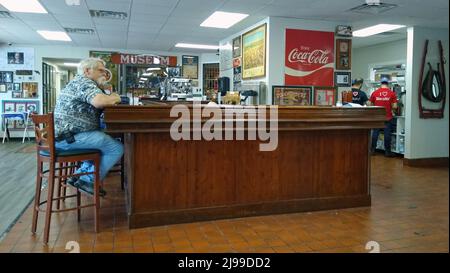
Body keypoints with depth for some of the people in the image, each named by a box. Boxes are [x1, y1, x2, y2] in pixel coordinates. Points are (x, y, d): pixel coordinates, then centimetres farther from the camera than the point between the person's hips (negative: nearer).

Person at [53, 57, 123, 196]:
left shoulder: (77, 82, 22)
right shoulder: (84, 81, -11)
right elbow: (99, 101, -30)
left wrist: (109, 99, 8)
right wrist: (115, 98, -11)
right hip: (71, 136, -11)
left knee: (107, 141, 23)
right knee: (117, 148, -11)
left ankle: (80, 174, 18)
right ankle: (88, 180, 0)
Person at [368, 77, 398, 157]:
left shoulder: (375, 92, -1)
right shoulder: (392, 93, -4)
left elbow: (370, 104, 4)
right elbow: (394, 106, -7)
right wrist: (390, 107, 14)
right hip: (388, 117, -1)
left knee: (375, 133, 10)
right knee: (387, 134, 4)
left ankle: (372, 150, 16)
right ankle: (387, 151, 11)